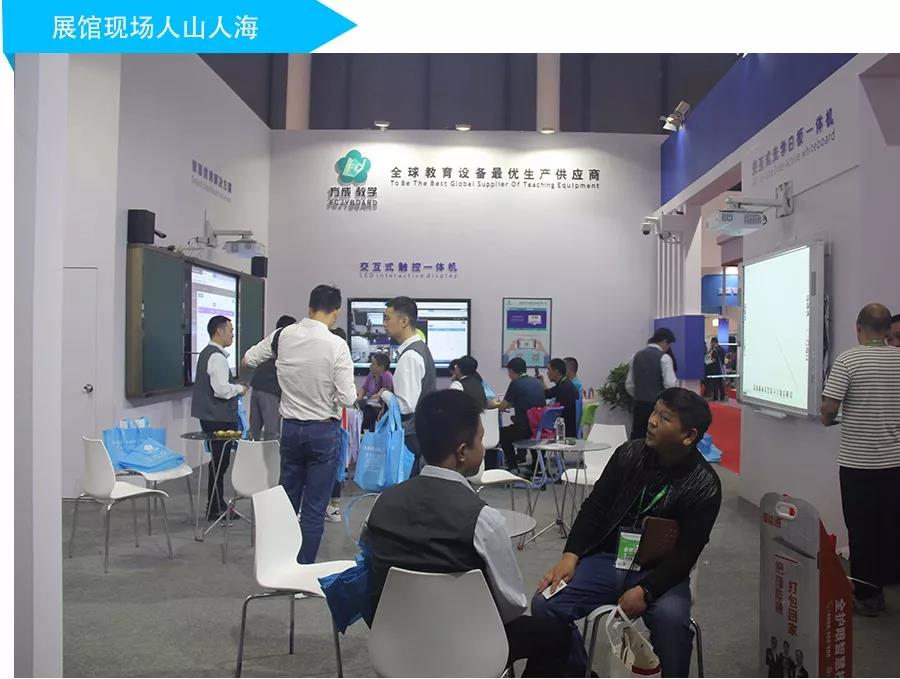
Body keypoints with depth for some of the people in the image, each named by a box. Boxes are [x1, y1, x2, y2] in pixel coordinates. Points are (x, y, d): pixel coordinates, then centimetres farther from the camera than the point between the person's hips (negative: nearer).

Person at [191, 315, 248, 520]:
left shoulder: (206, 353, 15)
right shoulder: (217, 357, -17)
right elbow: (222, 389, -24)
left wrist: (234, 387, 16)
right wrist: (240, 388, -8)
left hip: (211, 416, 10)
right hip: (218, 418, -10)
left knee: (219, 461, 16)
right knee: (219, 462, -2)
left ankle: (217, 505, 25)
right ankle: (215, 509, 5)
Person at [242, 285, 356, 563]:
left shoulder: (284, 336, -3)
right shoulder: (337, 345, -17)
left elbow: (248, 358, 14)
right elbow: (347, 398, -17)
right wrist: (351, 391, 4)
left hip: (290, 428, 5)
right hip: (324, 431, -4)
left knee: (287, 500, 17)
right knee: (314, 508, 4)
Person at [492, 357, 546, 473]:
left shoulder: (515, 383, -9)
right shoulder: (537, 382, 10)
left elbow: (503, 407, -2)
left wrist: (495, 404, 21)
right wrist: (508, 403, 35)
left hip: (525, 429, -7)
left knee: (503, 433, 21)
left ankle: (513, 467, 18)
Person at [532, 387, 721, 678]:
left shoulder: (704, 486, -8)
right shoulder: (630, 453, 0)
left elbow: (685, 553, -10)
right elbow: (595, 507, 3)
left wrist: (645, 590, -25)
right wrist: (571, 555, -11)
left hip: (659, 572, -3)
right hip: (606, 559, 3)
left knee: (671, 619, -35)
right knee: (544, 605, -18)